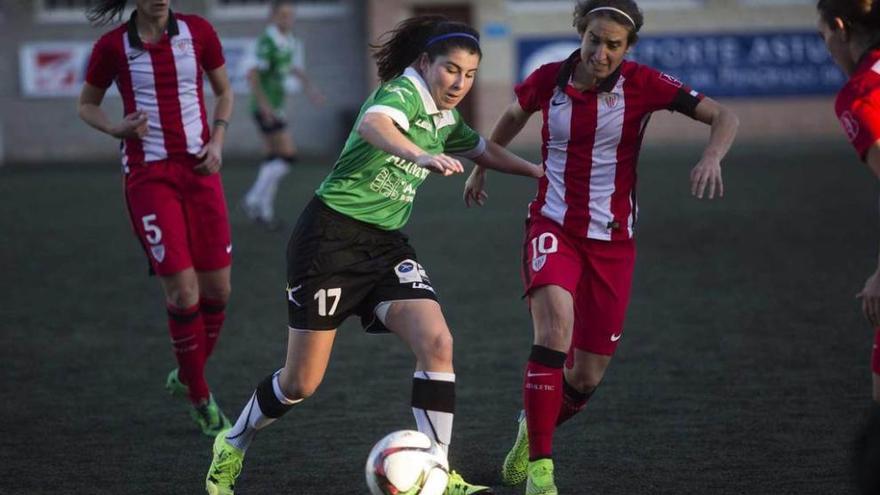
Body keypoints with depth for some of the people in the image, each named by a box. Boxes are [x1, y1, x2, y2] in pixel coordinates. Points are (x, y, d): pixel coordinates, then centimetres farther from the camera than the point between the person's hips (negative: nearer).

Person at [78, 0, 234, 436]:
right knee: (182, 290, -10)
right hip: (148, 174, -3)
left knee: (217, 288, 3)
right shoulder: (113, 47, -3)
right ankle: (200, 400, 6)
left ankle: (187, 375, 28)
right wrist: (118, 129, -10)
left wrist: (217, 140, 0)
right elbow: (86, 105, 10)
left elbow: (224, 92, 15)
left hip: (199, 170, 3)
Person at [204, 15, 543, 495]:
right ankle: (233, 446, 28)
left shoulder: (444, 118, 9)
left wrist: (538, 171, 28)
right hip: (331, 236, -7)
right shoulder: (404, 93, -17)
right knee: (301, 383, 0)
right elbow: (372, 125, -42)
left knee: (437, 343, -16)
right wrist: (421, 156, -60)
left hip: (385, 242, 7)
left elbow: (482, 149, 32)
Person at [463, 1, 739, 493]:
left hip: (613, 240, 1)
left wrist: (712, 157, -34)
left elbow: (725, 117, -14)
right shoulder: (548, 80, -4)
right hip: (554, 227, -1)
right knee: (555, 325, -30)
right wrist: (482, 167, 28)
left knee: (587, 377, 4)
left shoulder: (642, 84, -10)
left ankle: (532, 430, 38)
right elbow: (515, 115, 20)